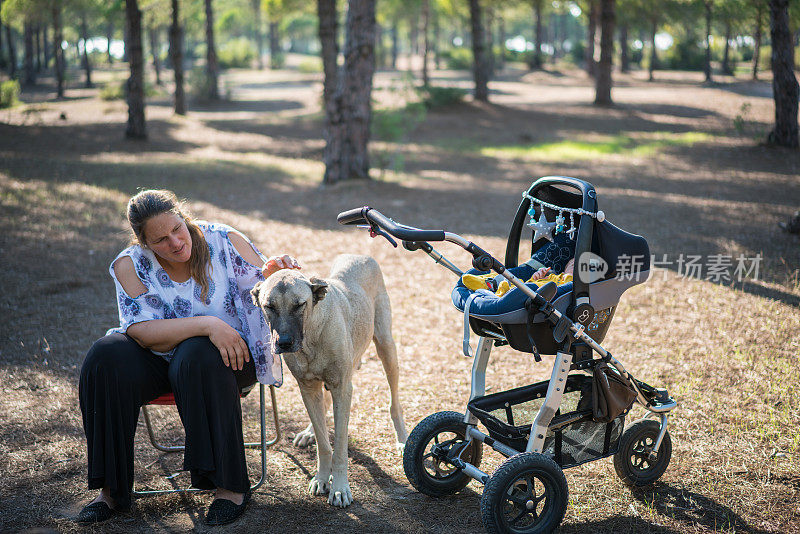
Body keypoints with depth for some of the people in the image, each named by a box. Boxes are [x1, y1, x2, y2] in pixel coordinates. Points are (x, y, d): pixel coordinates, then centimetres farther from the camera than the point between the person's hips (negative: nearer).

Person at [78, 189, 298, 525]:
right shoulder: (130, 266, -8)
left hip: (228, 352, -2)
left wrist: (271, 271, -24)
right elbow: (141, 330, -19)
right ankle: (111, 489, -16)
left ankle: (230, 484, -28)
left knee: (198, 358, -36)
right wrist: (208, 324, -30)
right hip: (160, 358, 2)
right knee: (106, 359, -25)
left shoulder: (225, 242, -7)